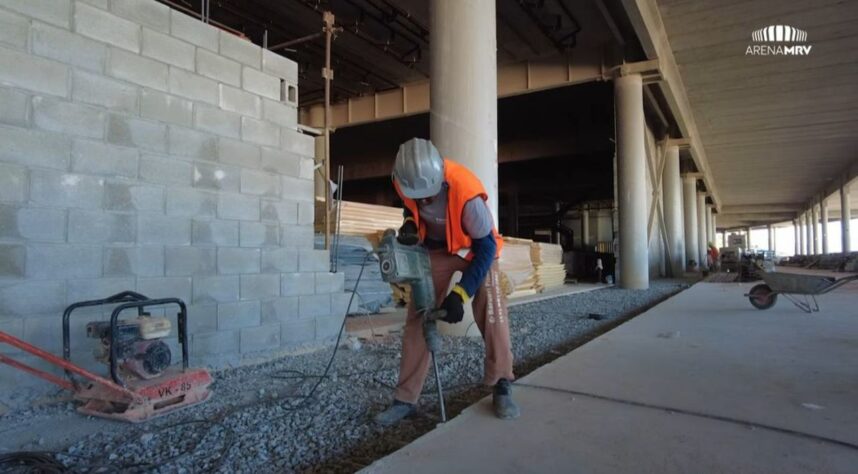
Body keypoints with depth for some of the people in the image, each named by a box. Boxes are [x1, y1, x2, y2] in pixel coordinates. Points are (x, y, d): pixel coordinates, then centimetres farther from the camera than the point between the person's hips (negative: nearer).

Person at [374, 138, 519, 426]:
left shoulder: (466, 192, -37)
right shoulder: (405, 180, -23)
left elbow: (486, 246, -27)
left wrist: (461, 293, -29)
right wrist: (410, 225, -20)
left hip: (474, 248, -3)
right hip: (435, 248, 3)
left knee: (493, 313, -16)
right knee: (417, 319, -3)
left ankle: (502, 389, 3)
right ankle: (406, 399, 4)